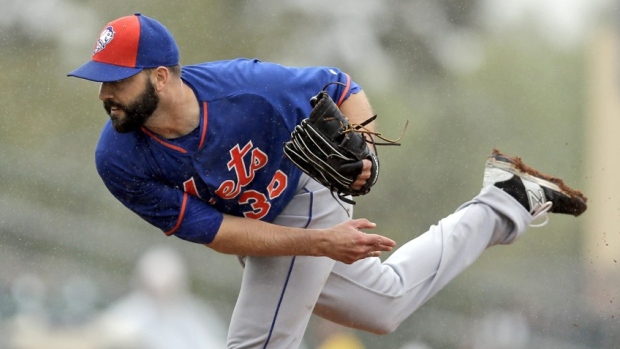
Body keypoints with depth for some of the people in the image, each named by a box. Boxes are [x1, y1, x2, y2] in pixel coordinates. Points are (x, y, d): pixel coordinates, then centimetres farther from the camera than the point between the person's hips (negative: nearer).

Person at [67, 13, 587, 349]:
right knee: (386, 302, 23)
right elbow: (215, 231, -25)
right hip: (263, 232, 5)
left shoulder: (247, 87, -34)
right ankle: (506, 203, 40)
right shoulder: (118, 162, -27)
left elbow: (342, 87, -14)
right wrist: (320, 244, -33)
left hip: (306, 200, -5)